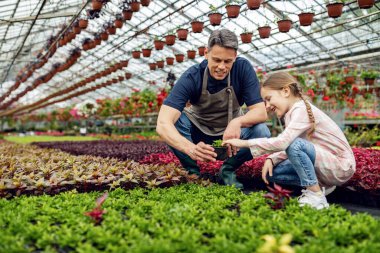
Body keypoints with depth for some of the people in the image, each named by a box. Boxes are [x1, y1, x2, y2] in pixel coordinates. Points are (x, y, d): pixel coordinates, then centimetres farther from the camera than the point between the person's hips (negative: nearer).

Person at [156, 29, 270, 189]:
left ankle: (228, 170, -1)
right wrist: (190, 148, -56)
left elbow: (260, 112, -23)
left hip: (231, 130, 1)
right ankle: (192, 171, -6)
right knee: (172, 121, -31)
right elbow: (163, 124, -37)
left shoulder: (243, 68, -21)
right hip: (198, 132, -1)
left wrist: (238, 122, -46)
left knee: (262, 132, -28)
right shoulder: (191, 77, -26)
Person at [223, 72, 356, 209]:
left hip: (342, 166, -9)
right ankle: (320, 184, 7)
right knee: (273, 172, -1)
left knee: (296, 145, -33)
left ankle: (316, 195, -17)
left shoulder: (302, 110, -22)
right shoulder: (292, 112, 7)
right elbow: (287, 147, 8)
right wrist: (271, 159, -9)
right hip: (324, 161, 9)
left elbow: (282, 142, -35)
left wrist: (244, 143, -31)